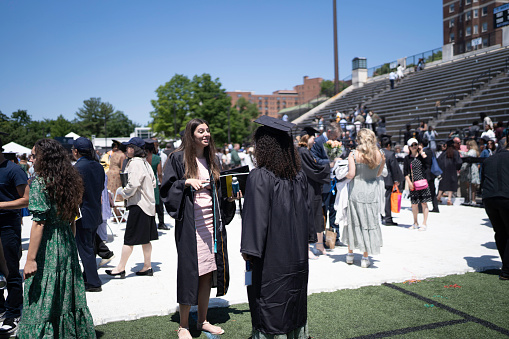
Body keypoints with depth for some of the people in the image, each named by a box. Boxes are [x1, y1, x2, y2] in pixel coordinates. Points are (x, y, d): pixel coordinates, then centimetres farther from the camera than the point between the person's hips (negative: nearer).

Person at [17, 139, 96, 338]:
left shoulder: (40, 181, -12)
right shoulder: (69, 180, 8)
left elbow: (39, 223, -18)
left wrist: (30, 259, -17)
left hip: (47, 246, -7)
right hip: (67, 245, 7)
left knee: (41, 301, 4)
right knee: (68, 298, 17)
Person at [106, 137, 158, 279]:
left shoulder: (134, 163, -15)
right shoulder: (146, 163, 12)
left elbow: (133, 184, -22)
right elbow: (153, 183, 18)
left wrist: (124, 193, -5)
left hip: (138, 205, -9)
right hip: (148, 203, 9)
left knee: (129, 239, -1)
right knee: (145, 239, 13)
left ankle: (121, 268, 8)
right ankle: (147, 267, 20)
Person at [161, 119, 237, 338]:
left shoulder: (210, 160, 14)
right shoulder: (179, 158, -3)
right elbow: (166, 187, -6)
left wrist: (229, 197, 1)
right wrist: (187, 182, -20)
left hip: (211, 222, 6)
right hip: (190, 223, -5)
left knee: (207, 272, 10)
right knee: (189, 271, -1)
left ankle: (202, 321, 24)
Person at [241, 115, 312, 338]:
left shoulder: (259, 178, -20)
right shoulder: (299, 175, 0)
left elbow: (256, 216, -20)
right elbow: (306, 210, 9)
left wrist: (248, 249, -11)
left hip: (271, 254, -6)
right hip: (297, 252, 7)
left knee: (270, 301, 8)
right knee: (294, 298, 20)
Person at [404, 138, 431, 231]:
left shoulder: (422, 156, 5)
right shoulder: (407, 158, 7)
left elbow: (429, 163, -15)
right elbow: (406, 172, 5)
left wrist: (422, 152, -10)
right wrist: (409, 182, -6)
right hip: (413, 184, 1)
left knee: (424, 203, 0)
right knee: (414, 204, 7)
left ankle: (424, 223, 8)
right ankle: (415, 223, 22)